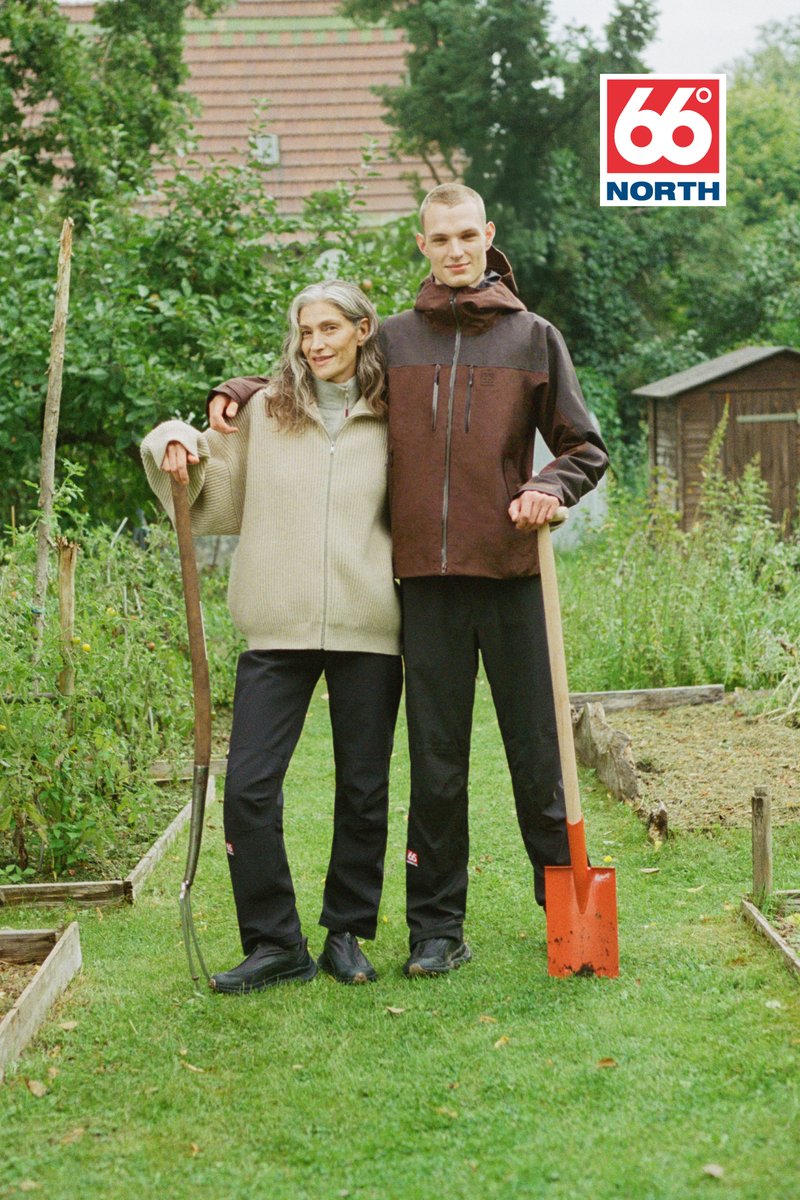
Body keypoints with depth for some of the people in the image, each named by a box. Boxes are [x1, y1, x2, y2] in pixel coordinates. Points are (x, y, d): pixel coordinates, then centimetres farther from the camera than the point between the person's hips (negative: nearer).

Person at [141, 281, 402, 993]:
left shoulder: (392, 421, 6)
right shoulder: (264, 412, 8)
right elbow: (214, 496, 16)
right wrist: (178, 448, -1)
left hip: (367, 629, 0)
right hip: (279, 628, 1)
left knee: (363, 791, 7)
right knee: (248, 786, -6)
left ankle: (348, 933, 22)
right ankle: (276, 942, 5)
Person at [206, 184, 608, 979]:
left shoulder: (533, 338, 6)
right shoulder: (391, 341, 9)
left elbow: (585, 450, 9)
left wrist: (549, 490, -12)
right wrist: (241, 392, 7)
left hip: (511, 574, -1)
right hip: (427, 581, 1)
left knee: (537, 755, 5)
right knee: (435, 765, 5)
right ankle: (436, 928, 13)